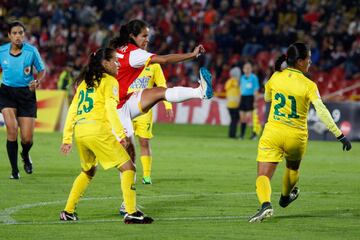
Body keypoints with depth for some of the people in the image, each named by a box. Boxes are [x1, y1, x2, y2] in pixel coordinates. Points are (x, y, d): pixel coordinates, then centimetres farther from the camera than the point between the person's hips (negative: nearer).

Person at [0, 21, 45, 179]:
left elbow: (42, 70, 4)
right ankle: (14, 170, -7)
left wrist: (37, 82, -15)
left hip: (26, 93, 0)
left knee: (27, 139, -4)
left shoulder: (31, 51, -7)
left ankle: (25, 155, 36)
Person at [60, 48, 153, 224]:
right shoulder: (109, 81, 2)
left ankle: (68, 212, 23)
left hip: (79, 131, 7)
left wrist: (67, 139, 21)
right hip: (97, 130, -7)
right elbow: (110, 109, -12)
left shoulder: (84, 82, 22)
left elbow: (72, 111, 19)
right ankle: (131, 213, -13)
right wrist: (120, 134, -16)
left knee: (88, 172, 28)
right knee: (127, 168, -3)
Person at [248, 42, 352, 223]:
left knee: (263, 176, -6)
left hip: (273, 133, 0)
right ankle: (285, 197, 56)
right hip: (296, 137, 0)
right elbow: (322, 112, -18)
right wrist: (340, 135, -16)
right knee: (293, 168, 32)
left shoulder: (275, 78, -1)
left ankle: (265, 204, -35)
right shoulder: (309, 85, -10)